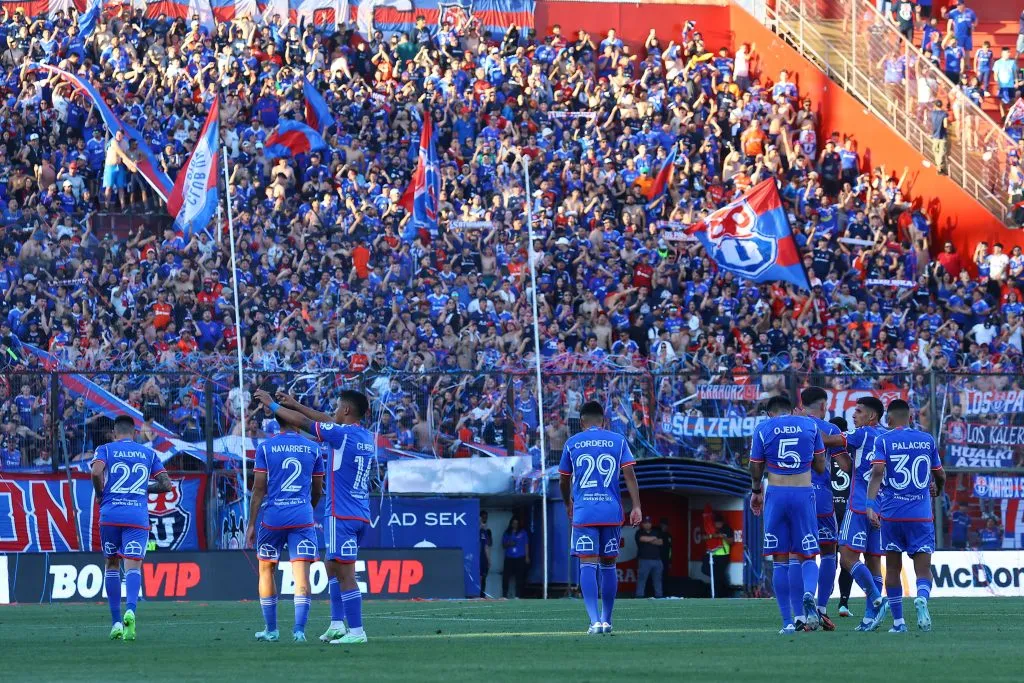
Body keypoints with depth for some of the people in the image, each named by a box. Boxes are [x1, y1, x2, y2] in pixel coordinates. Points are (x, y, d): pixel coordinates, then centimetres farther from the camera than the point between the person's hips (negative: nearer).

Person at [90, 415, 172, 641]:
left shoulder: (106, 449, 7)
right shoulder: (148, 453, 14)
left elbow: (96, 471, -12)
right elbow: (166, 484, 9)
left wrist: (100, 494, 5)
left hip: (110, 514, 0)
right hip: (138, 516, 0)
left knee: (112, 565, 15)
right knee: (133, 566, -7)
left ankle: (116, 622, 11)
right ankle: (130, 609, -36)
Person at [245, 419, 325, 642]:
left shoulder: (265, 447, 0)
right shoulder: (313, 448, 6)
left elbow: (259, 489, -3)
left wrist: (251, 524, 2)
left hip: (273, 517, -1)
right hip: (303, 519, 1)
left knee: (266, 570, 15)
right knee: (302, 574, -3)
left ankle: (271, 630, 17)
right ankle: (299, 629, -16)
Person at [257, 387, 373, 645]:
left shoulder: (342, 434, -12)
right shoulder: (367, 438, 12)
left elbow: (302, 422, -4)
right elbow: (327, 421, 24)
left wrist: (273, 405, 9)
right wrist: (295, 404, 30)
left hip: (341, 516, -8)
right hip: (361, 516, 8)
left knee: (344, 573, -8)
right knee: (333, 568, 18)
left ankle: (356, 631, -10)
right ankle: (337, 625, 14)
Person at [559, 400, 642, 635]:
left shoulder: (572, 443, 8)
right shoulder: (618, 441, 7)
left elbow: (563, 480, 16)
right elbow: (629, 474, -2)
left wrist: (568, 503, 34)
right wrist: (636, 507, -2)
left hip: (583, 512, -1)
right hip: (612, 511, 1)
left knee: (588, 565, -6)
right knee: (609, 565, 12)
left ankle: (595, 620, -20)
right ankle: (606, 620, 17)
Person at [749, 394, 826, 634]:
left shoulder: (763, 429, 3)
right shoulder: (810, 426, 6)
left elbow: (756, 469, 10)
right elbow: (820, 467, 10)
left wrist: (756, 492, 29)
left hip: (776, 495, -1)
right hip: (804, 495, 1)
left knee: (780, 560, 5)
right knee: (808, 556, 9)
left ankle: (787, 622, 1)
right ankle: (809, 594, -24)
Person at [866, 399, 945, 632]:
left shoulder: (883, 441, 0)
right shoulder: (927, 440, 8)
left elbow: (877, 472, -15)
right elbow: (941, 477, 16)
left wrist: (870, 504, -21)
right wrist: (936, 489, 39)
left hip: (891, 515, -1)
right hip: (921, 515, 1)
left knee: (893, 568, 11)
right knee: (924, 569, 1)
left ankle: (898, 622, 10)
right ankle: (922, 597, -31)